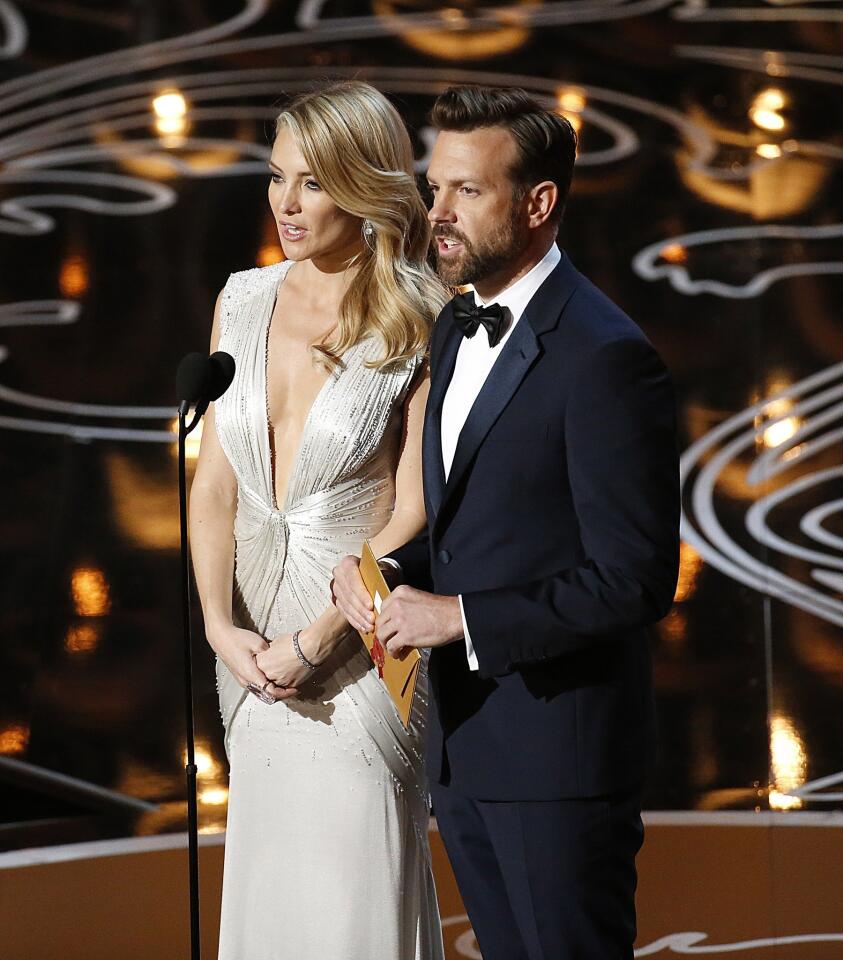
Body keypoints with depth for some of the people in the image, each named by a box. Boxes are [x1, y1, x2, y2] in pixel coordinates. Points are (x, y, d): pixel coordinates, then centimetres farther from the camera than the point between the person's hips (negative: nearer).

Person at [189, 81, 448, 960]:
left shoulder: (417, 326, -10)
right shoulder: (244, 302, 6)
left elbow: (414, 512, -12)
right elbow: (214, 484, 6)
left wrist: (314, 640, -15)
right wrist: (220, 624, -7)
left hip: (359, 636, -5)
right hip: (252, 642, 5)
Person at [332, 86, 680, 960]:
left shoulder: (605, 357, -17)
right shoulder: (455, 329, 11)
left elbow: (635, 579, -20)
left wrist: (460, 618, -19)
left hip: (559, 751, -8)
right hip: (462, 744, 8)